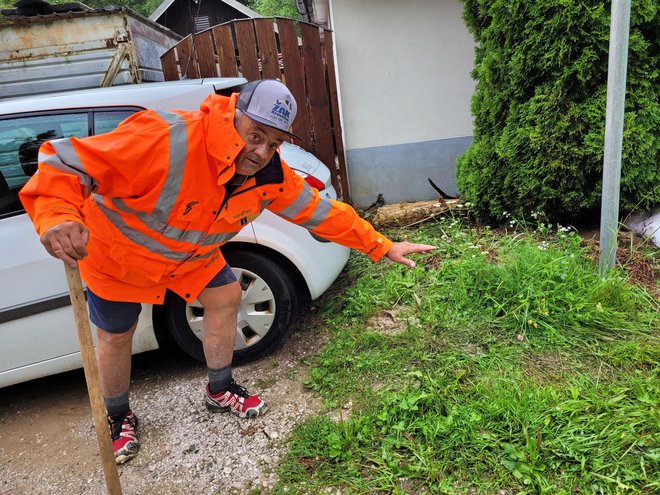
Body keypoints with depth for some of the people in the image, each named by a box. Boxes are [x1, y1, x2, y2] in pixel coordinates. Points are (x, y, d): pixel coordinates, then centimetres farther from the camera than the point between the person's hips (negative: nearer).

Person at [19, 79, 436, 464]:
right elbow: (66, 161, -38)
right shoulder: (165, 139, -41)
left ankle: (220, 392, 28)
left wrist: (382, 247, -13)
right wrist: (56, 217, -58)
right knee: (116, 335, 8)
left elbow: (320, 211, -12)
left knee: (225, 297, 4)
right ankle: (119, 418, 37)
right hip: (117, 247, -4)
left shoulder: (271, 176, -20)